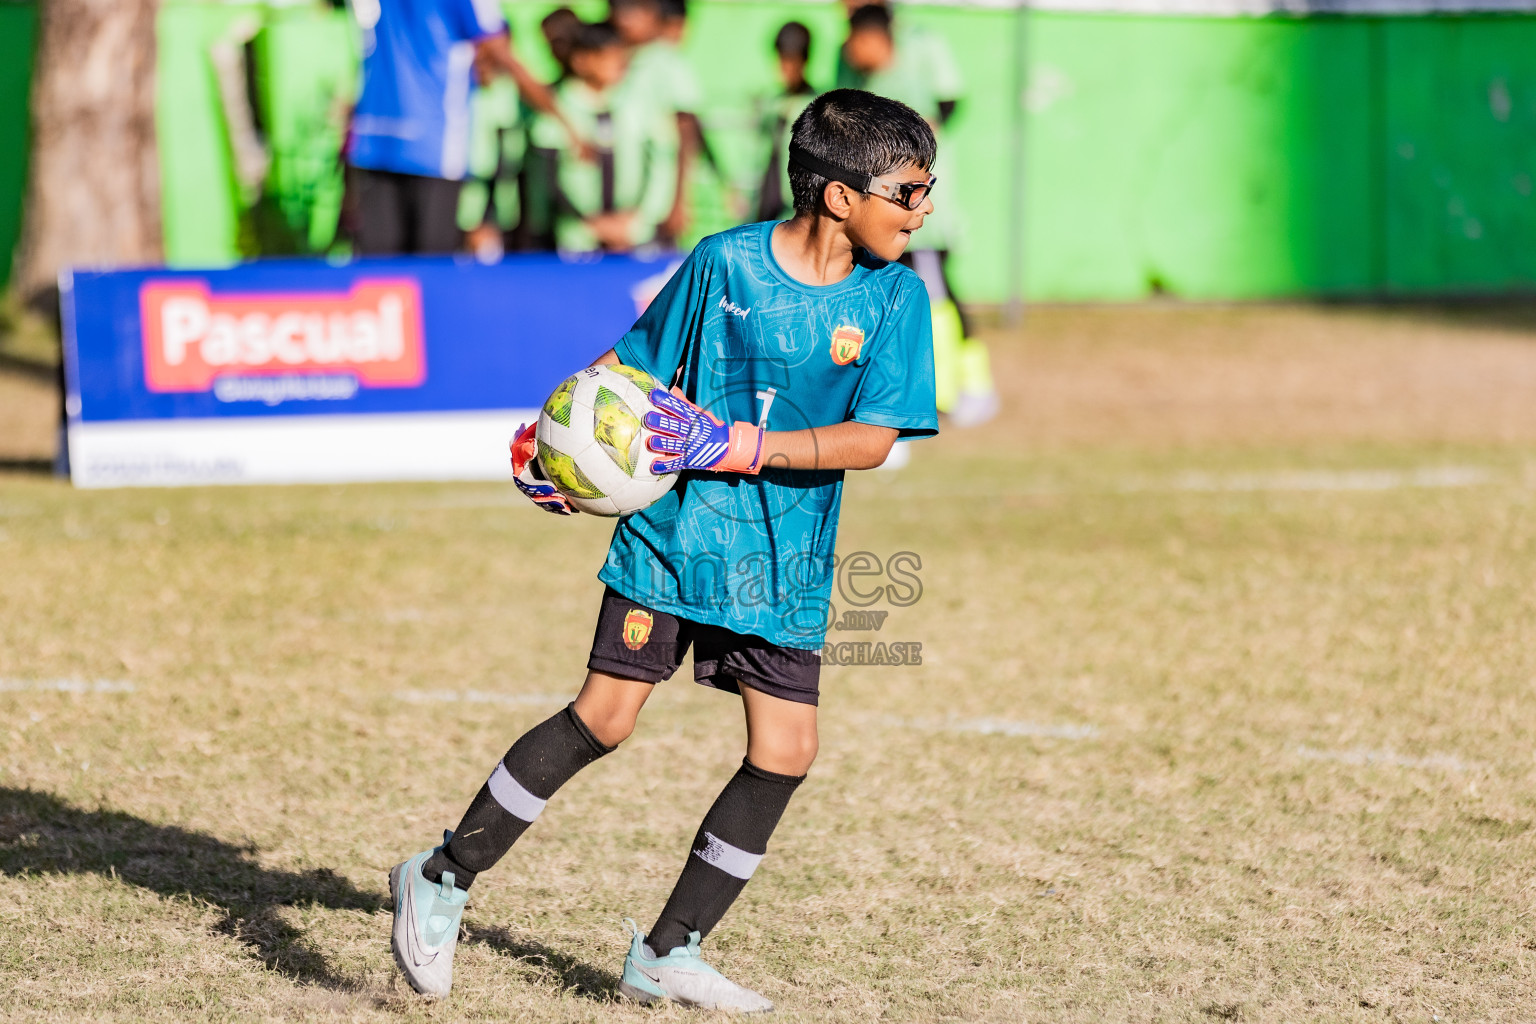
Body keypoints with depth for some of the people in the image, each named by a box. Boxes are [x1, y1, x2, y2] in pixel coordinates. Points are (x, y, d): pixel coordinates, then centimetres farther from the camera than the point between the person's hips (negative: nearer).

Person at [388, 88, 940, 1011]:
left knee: (787, 751, -2)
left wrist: (733, 447, -21)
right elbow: (634, 362, 5)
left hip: (787, 561, 4)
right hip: (676, 530, -3)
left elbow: (872, 440, -11)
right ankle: (442, 881, 6)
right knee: (604, 718, -10)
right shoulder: (725, 262, -8)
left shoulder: (895, 298, -3)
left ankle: (668, 953, 12)